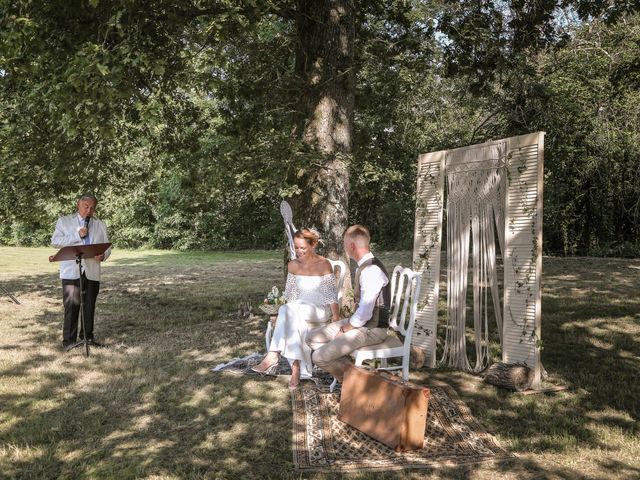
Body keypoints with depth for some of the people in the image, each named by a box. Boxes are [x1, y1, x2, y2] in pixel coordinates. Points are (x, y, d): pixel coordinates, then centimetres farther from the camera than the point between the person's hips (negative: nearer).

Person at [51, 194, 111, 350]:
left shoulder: (100, 225, 15)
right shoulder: (64, 221, 7)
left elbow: (107, 247, 11)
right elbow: (55, 242, -4)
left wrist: (103, 255, -12)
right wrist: (77, 236, -12)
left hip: (92, 271, 3)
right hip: (71, 271, -3)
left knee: (89, 306, 6)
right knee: (71, 306, -4)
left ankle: (87, 336, 17)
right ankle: (69, 339, 4)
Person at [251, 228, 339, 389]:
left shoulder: (324, 265, -9)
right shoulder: (293, 265, 6)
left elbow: (331, 296, -10)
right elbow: (290, 294, 12)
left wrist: (337, 321, -17)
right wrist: (284, 314, -3)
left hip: (321, 310, -4)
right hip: (299, 309, 4)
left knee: (288, 310, -33)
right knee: (295, 321, -34)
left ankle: (273, 355, -31)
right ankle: (297, 368, -34)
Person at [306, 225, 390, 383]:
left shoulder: (371, 271, -25)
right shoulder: (364, 266, 7)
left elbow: (364, 313, -26)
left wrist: (346, 328, -12)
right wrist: (348, 325, 4)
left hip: (371, 330, -10)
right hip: (360, 321, 10)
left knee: (319, 357, -17)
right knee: (312, 338, 9)